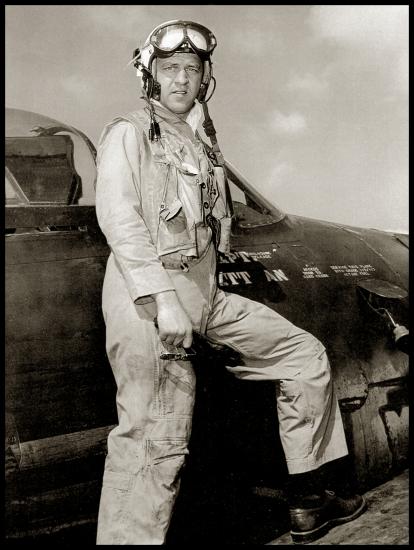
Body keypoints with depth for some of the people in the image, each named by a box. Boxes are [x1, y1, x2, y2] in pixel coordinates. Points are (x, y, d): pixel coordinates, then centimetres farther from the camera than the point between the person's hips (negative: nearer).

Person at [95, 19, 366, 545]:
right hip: (149, 291, -8)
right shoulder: (129, 132, 1)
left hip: (205, 292, 8)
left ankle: (307, 502, 15)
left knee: (305, 353, 9)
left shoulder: (199, 146, 24)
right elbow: (117, 215, -13)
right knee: (155, 440, -13)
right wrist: (163, 299, -21)